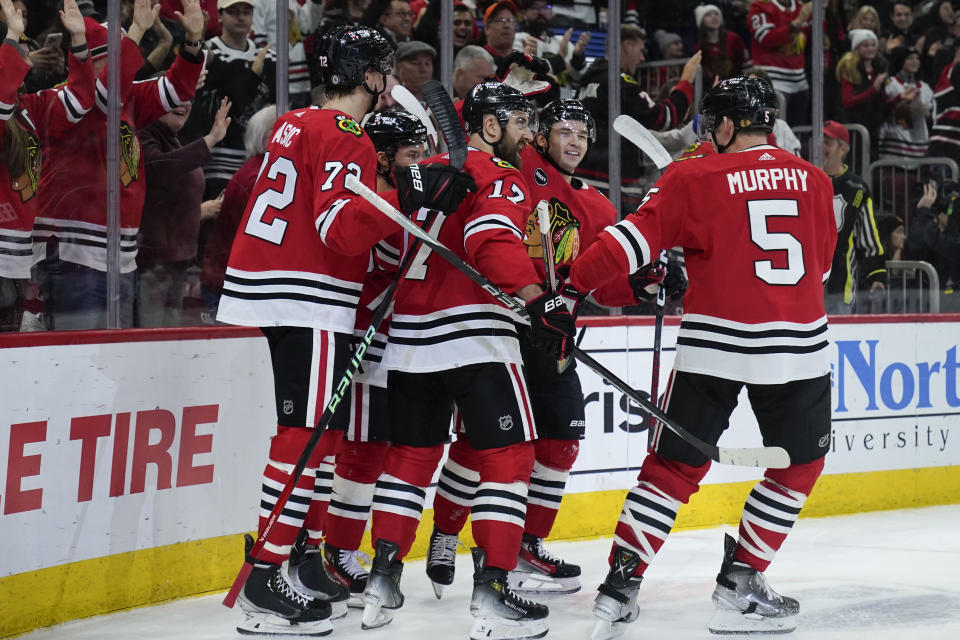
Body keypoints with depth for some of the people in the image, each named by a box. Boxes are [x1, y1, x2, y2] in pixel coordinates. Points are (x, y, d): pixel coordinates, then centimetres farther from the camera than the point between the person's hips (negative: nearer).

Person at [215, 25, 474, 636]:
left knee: (324, 427, 17)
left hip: (275, 291, 10)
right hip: (311, 303, -10)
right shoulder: (345, 138, -12)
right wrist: (407, 192, -30)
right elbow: (341, 227, -24)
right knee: (305, 432, -11)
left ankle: (308, 561, 22)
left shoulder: (297, 124, 17)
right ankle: (266, 585, -15)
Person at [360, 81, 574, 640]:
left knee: (413, 452, 18)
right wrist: (538, 300, -31)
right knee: (509, 454, -3)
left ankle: (384, 578, 15)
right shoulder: (500, 177, -5)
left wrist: (375, 316, 34)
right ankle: (492, 589, -9)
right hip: (474, 338, -8)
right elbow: (493, 240, -23)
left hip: (410, 340, 8)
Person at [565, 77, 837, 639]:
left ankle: (620, 584, 2)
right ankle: (740, 580, 15)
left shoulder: (697, 179, -2)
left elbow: (637, 237, -9)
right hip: (798, 344, 1)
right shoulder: (813, 180, 10)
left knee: (674, 465, 7)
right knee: (799, 462, 18)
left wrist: (576, 281, -5)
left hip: (715, 342, -1)